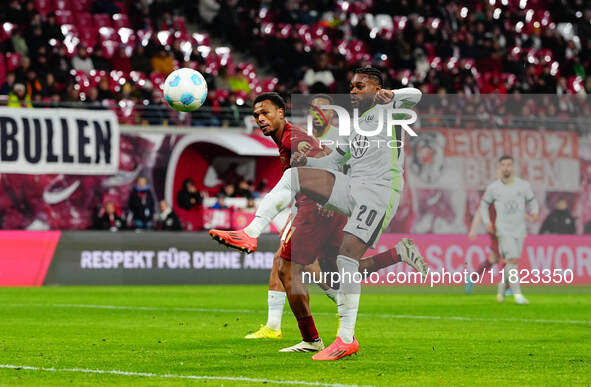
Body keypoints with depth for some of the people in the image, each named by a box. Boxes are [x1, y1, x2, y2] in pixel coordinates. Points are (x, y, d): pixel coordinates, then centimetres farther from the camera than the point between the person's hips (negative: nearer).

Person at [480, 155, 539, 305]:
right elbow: (484, 204, 13)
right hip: (503, 229, -3)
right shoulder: (493, 187, -1)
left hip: (519, 230, 3)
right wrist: (487, 222, 0)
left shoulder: (523, 185, 1)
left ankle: (501, 289, 33)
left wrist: (534, 213, -9)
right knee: (512, 260, -18)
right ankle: (517, 295, -20)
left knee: (511, 262, 9)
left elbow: (532, 201, 13)